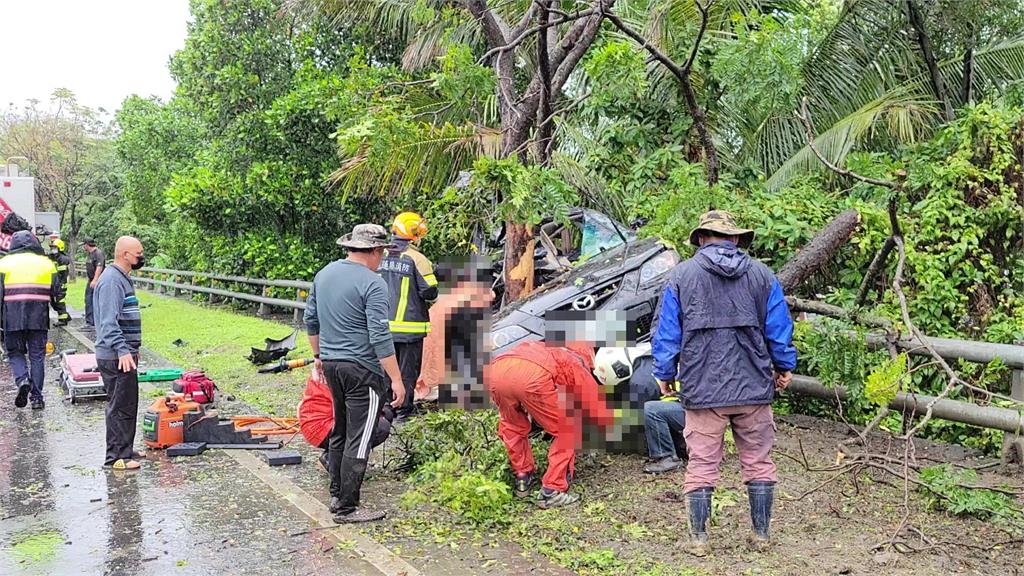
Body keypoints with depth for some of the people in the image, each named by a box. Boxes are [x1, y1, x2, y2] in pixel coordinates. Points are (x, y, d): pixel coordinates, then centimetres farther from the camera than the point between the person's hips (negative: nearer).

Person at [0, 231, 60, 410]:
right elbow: (56, 293, 8)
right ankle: (37, 397, 7)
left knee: (14, 352, 15)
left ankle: (22, 379, -10)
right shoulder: (46, 263, 9)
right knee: (37, 356, 7)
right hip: (39, 319, 1)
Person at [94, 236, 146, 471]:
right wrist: (122, 350, -30)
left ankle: (125, 450, 25)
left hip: (125, 354, 10)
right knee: (120, 406, -5)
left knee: (128, 405, 16)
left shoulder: (123, 278, 15)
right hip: (116, 357, -10)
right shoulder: (111, 281, -17)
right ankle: (117, 456, 2)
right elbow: (108, 322, -24)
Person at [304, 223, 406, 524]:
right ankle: (347, 508, 4)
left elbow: (311, 320, 17)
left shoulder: (324, 274, 9)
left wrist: (319, 355, 28)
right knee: (358, 440, -1)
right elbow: (380, 337, -20)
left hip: (331, 364, 8)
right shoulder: (373, 284, -16)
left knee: (339, 432, 20)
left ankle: (337, 495, 29)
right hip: (362, 369, -8)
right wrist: (396, 379, -16)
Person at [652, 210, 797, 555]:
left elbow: (666, 333, 1)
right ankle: (761, 535, 21)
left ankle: (698, 539, 11)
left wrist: (665, 374, 12)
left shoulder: (681, 276, 1)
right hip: (754, 388, 2)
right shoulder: (761, 274, 6)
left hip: (702, 390, -2)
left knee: (702, 465, 5)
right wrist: (785, 367, 21)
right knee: (758, 463, 12)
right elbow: (779, 328, 8)